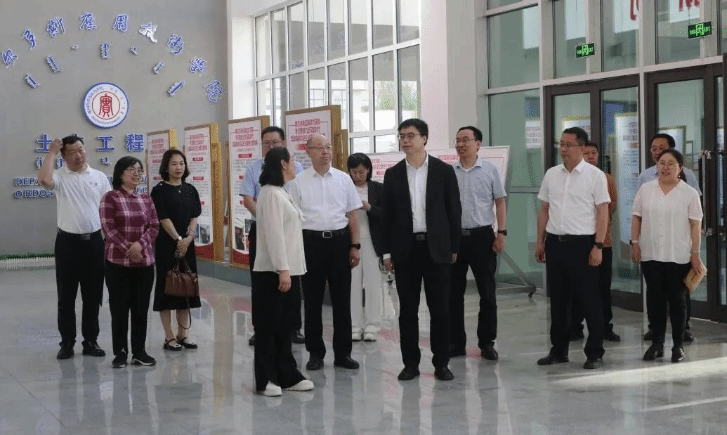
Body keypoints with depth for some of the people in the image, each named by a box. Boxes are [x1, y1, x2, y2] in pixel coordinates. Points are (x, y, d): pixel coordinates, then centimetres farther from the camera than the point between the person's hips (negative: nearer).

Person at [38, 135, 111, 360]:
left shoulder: (99, 177, 6)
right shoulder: (59, 177, -3)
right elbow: (44, 180, -27)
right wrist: (51, 152, -15)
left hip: (94, 241, 2)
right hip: (68, 242, -2)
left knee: (93, 295, 8)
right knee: (66, 296, 4)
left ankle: (90, 340, 18)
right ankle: (67, 342, 13)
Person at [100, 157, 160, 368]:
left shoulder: (146, 199, 10)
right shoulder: (110, 198, -3)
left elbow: (154, 227, 5)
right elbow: (108, 228, -10)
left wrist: (140, 244, -12)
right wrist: (128, 249, -15)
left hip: (144, 262, 4)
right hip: (117, 262, -4)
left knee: (141, 309, 6)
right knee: (119, 309, 1)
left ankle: (139, 352, 15)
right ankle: (120, 352, 10)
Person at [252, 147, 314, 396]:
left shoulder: (282, 193, 17)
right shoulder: (272, 194, -13)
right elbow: (274, 234, -20)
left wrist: (290, 269, 15)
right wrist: (282, 269, -24)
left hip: (288, 268, 9)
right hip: (274, 271, -9)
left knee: (284, 325, 12)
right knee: (269, 325, -2)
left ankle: (287, 375, 17)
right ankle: (266, 379, 4)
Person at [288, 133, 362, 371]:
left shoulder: (343, 179, 6)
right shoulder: (299, 182, 1)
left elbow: (352, 214, 9)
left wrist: (355, 246, 4)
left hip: (340, 240, 2)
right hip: (311, 241, -1)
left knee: (342, 299, 6)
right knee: (312, 300, 5)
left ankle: (343, 352, 15)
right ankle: (315, 352, 16)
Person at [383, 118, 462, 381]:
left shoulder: (444, 171, 1)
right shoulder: (393, 174, 6)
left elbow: (454, 210, 3)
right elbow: (387, 215, 7)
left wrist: (454, 247, 0)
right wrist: (387, 252, 3)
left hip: (436, 247, -1)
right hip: (405, 249, 2)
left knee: (440, 308, 2)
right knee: (407, 309, 5)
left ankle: (441, 362, 11)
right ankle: (410, 362, 13)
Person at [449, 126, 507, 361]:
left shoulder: (490, 170, 1)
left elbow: (500, 202, 2)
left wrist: (501, 233, -6)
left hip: (482, 236, -2)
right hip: (454, 236, 2)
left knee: (487, 292, 2)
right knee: (453, 293, 6)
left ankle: (487, 342, 12)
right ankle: (456, 342, 15)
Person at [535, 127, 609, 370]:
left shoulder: (595, 176, -4)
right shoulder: (551, 174, 9)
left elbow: (603, 212, -7)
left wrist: (598, 245, -13)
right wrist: (540, 242, 10)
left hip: (583, 243, -5)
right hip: (555, 242, 5)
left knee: (588, 299, 1)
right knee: (557, 299, 11)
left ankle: (595, 353, 10)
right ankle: (558, 350, 21)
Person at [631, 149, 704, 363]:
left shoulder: (689, 193, -2)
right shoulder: (645, 189, 5)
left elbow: (695, 225, -2)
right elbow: (637, 218, 9)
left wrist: (695, 254, -6)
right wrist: (635, 243, 0)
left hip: (679, 257, -2)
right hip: (651, 255, 2)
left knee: (677, 299, 4)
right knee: (654, 298, 5)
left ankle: (678, 345, 12)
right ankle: (657, 343, 14)